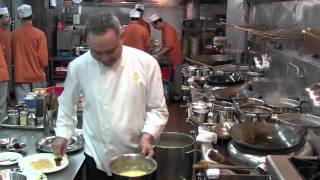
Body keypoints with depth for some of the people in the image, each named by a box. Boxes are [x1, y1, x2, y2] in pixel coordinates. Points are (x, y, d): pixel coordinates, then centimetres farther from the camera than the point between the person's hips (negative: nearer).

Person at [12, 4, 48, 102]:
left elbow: (12, 56, 7)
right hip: (37, 75, -2)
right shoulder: (39, 34, -10)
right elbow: (43, 57, -9)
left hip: (20, 76, 2)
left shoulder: (14, 34, -3)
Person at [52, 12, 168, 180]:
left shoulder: (146, 63, -12)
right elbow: (67, 104, 10)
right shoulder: (78, 66, -8)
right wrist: (62, 134, 4)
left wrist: (147, 135, -17)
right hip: (97, 158, 1)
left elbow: (157, 109, -4)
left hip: (136, 155, 0)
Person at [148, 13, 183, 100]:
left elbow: (168, 46, -25)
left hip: (175, 58, -9)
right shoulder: (164, 29, 10)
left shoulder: (168, 30, -21)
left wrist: (158, 55, -20)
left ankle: (179, 95, 13)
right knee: (172, 77, 14)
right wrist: (157, 53, 10)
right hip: (170, 58, 9)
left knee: (176, 77, 2)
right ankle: (175, 92, 23)